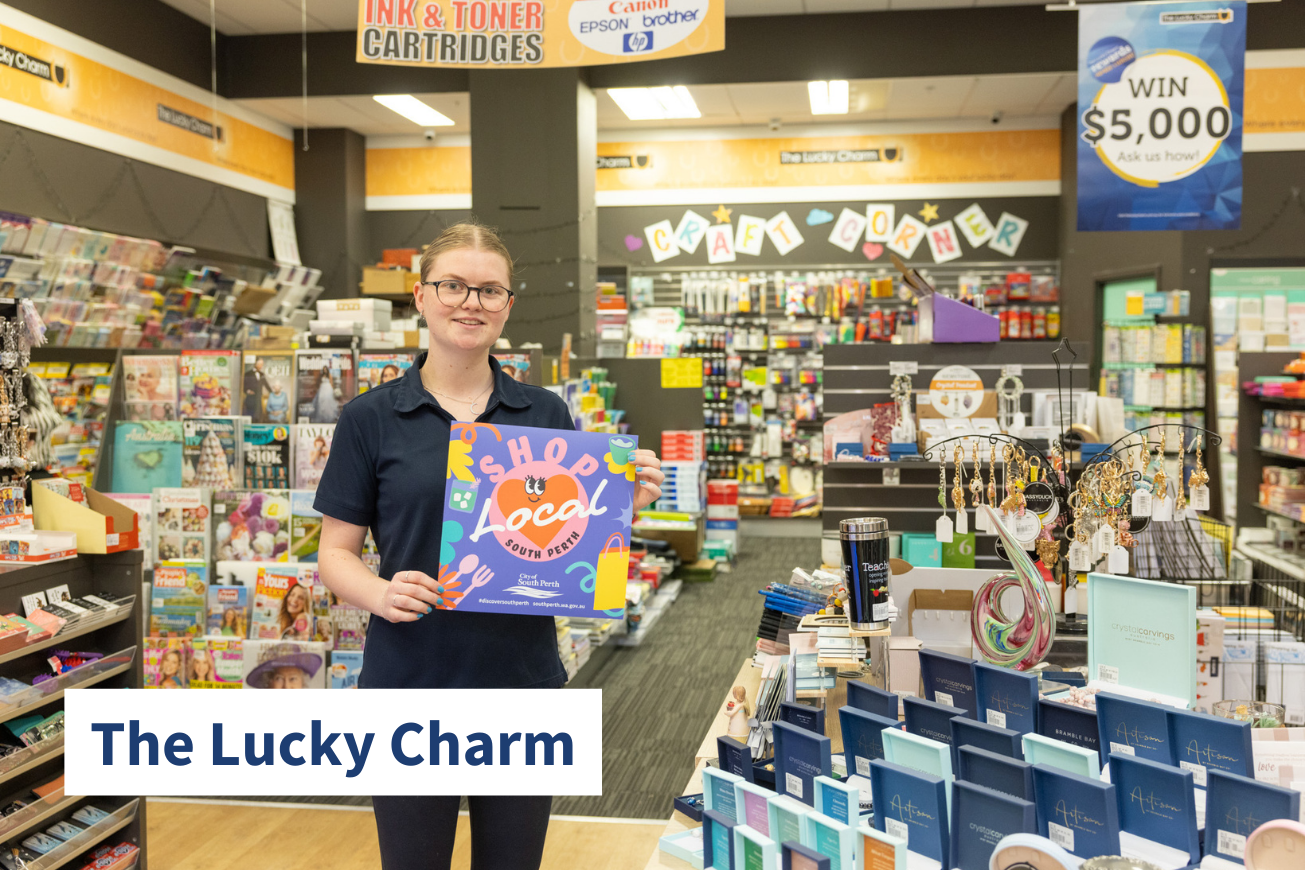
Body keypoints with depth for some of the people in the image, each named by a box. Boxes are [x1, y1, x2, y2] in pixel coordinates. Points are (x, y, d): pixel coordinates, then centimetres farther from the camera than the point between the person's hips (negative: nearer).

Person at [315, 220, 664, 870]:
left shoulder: (546, 414, 4)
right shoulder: (371, 419, -2)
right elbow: (335, 553, 1)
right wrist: (380, 592, -19)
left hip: (523, 684, 2)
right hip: (411, 686, -2)